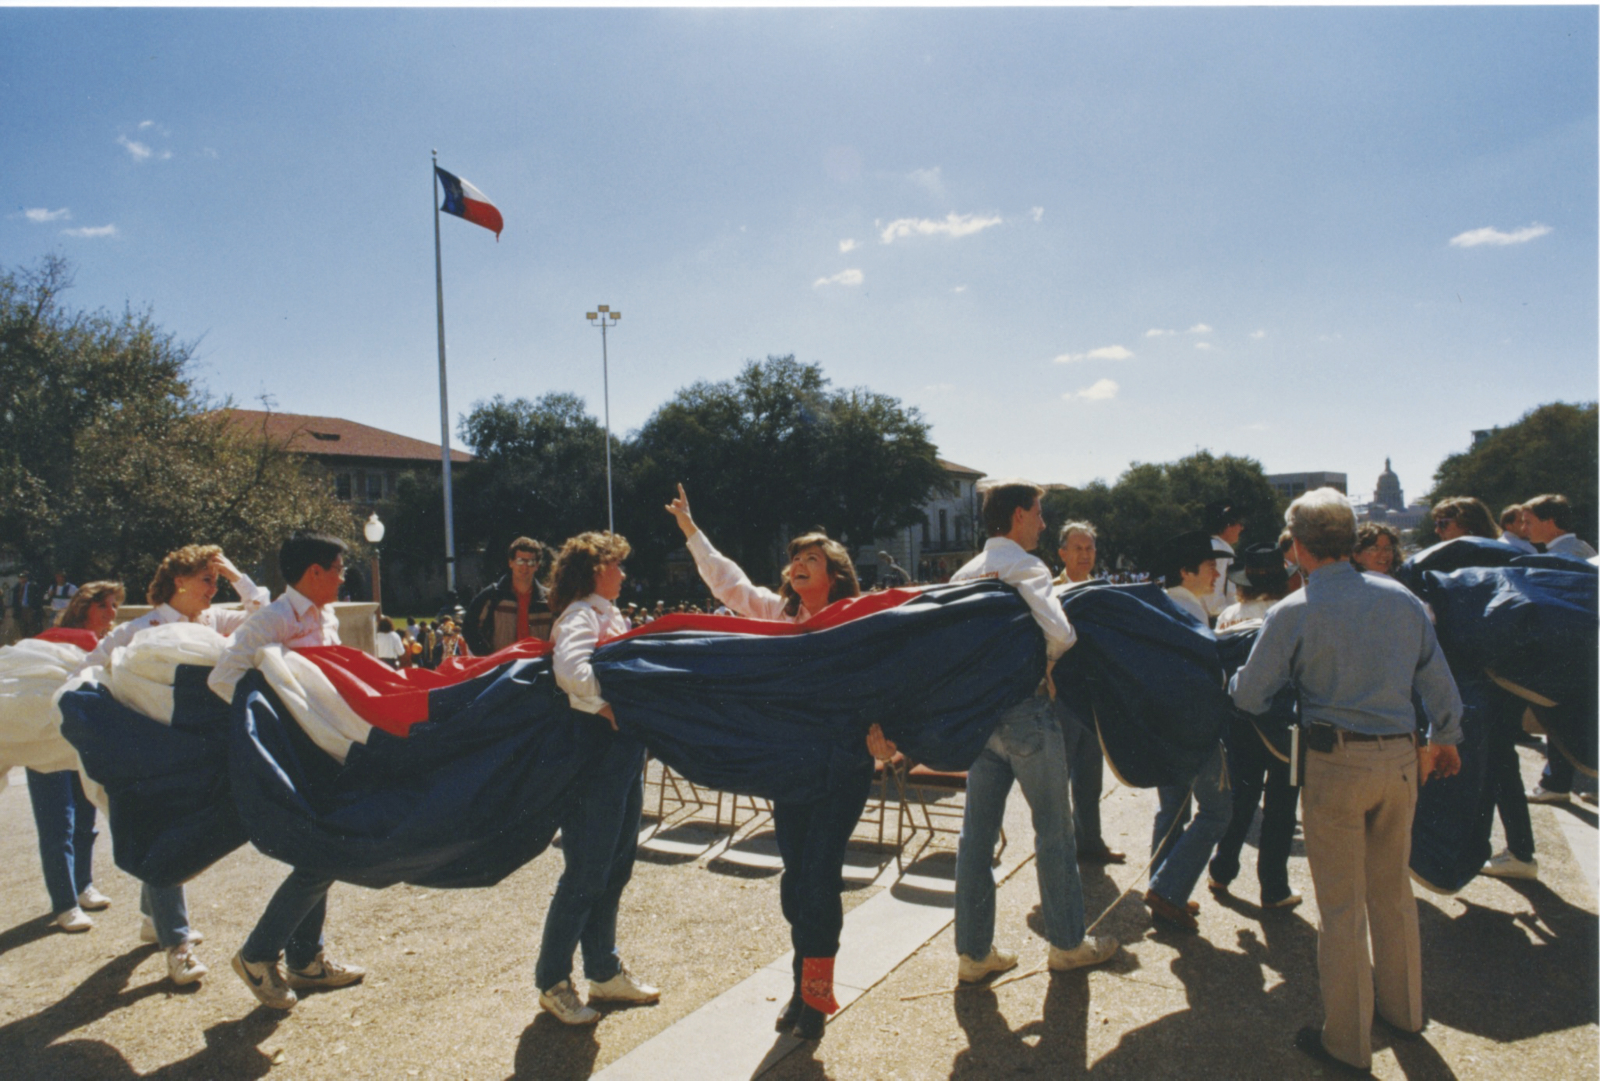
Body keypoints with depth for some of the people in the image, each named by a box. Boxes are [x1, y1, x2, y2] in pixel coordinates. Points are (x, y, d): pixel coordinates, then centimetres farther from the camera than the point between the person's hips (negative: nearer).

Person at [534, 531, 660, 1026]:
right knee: (586, 873, 0)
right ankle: (552, 981, 17)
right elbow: (570, 670, -32)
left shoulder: (611, 616, 17)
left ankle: (605, 972, 31)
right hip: (596, 752, -9)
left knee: (615, 868, 17)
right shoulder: (580, 616, -13)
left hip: (624, 750, 9)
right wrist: (609, 708, -24)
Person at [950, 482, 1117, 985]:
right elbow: (1060, 632, -26)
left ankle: (974, 951, 18)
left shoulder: (965, 573, 9)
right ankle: (1067, 943, 24)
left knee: (976, 832, 10)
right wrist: (1044, 658, -7)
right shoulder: (1025, 566, -13)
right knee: (1054, 828, 9)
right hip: (1026, 710, -7)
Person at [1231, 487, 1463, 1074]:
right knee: (1393, 889, 23)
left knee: (1342, 905, 6)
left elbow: (1249, 696, -8)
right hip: (1401, 758, 5)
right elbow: (1438, 680, 11)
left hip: (1336, 762, -5)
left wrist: (1232, 677, 15)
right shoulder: (1401, 598, 3)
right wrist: (1444, 737, 27)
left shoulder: (1293, 612, -12)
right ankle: (1402, 1007, 42)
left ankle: (1347, 1041, 20)